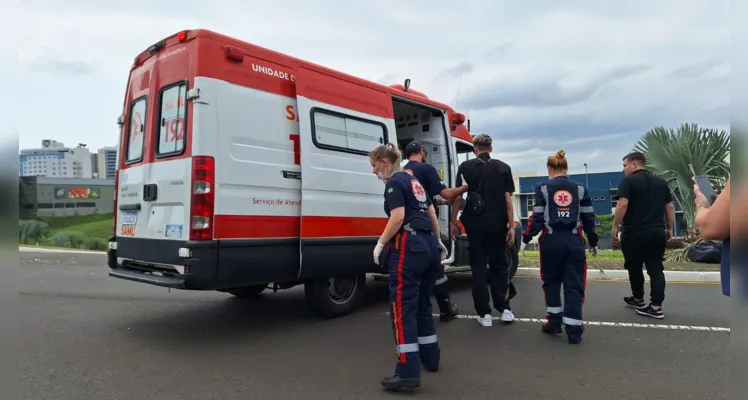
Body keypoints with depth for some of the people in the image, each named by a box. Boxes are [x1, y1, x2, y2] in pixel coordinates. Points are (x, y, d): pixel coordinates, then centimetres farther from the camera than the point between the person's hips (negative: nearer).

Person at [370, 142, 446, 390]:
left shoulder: (394, 183, -5)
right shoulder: (413, 181, 21)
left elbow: (398, 217, -18)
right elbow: (431, 213, 26)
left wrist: (381, 243, -9)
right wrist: (437, 241, 36)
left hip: (409, 247, -9)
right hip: (429, 246, 9)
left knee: (403, 307, -8)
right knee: (422, 304, 19)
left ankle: (408, 372, -10)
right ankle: (430, 358, 30)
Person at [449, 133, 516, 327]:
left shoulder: (465, 167, 1)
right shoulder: (503, 168, 3)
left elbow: (457, 196, -2)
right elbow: (507, 199, -1)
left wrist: (453, 221, 6)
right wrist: (511, 226, 1)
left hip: (474, 224, -1)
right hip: (497, 224, 1)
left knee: (478, 267, 6)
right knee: (499, 265, 15)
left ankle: (484, 313, 6)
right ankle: (504, 309, 11)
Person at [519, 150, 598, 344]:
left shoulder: (543, 187, 0)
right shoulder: (580, 188, 6)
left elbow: (537, 217, -5)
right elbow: (588, 218, 8)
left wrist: (526, 239, 3)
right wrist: (593, 242, 18)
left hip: (551, 242, -1)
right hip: (574, 242, 1)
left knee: (551, 281, 16)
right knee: (574, 285, 5)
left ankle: (554, 322, 19)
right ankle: (574, 330, 4)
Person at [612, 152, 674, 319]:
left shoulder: (629, 181, -6)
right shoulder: (661, 182, 13)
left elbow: (622, 205, -17)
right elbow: (670, 207, 13)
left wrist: (615, 226, -10)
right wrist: (669, 228, 20)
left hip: (635, 233, -5)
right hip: (658, 232, 5)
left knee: (634, 268, 12)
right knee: (656, 269, 6)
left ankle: (638, 300, 26)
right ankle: (656, 307, 2)